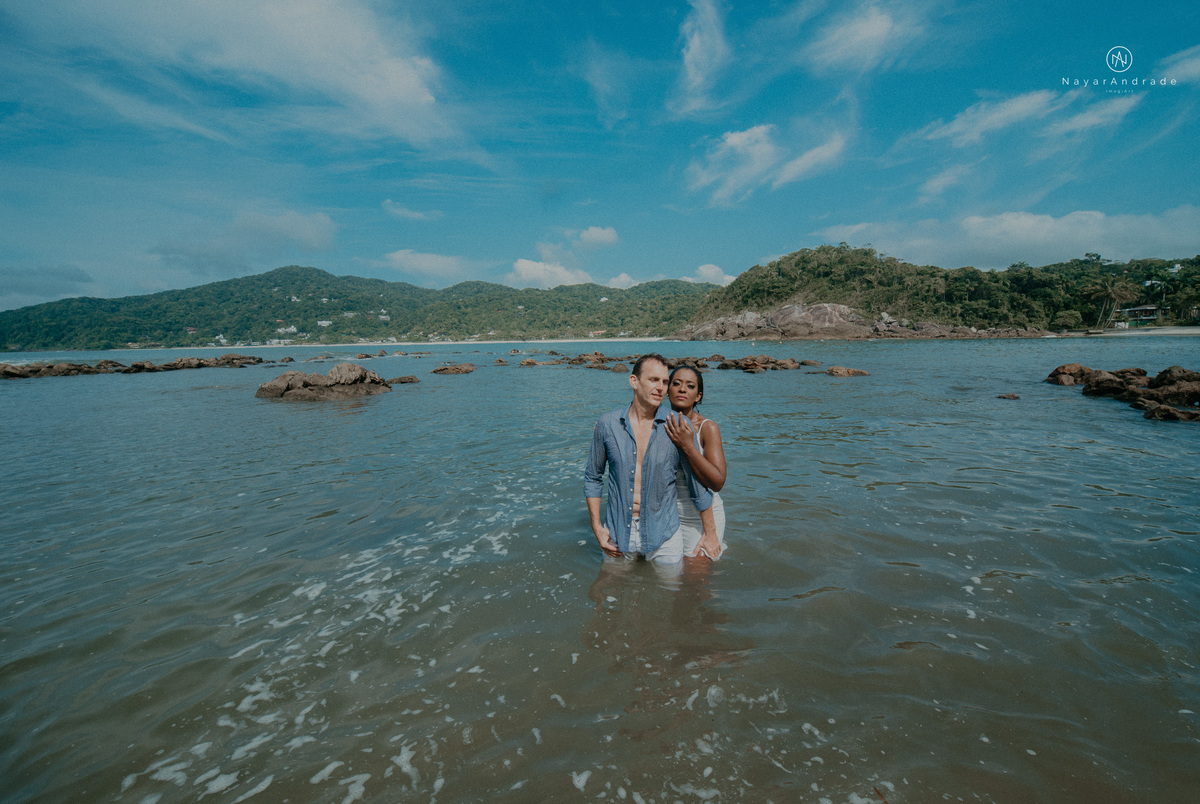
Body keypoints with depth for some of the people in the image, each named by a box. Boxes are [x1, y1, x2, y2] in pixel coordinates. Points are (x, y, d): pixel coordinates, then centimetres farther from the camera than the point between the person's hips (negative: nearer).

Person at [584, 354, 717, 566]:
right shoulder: (608, 424, -6)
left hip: (663, 535, -1)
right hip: (618, 533, 1)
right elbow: (592, 478, 6)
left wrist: (711, 533, 5)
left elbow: (697, 484, 0)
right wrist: (597, 527, 1)